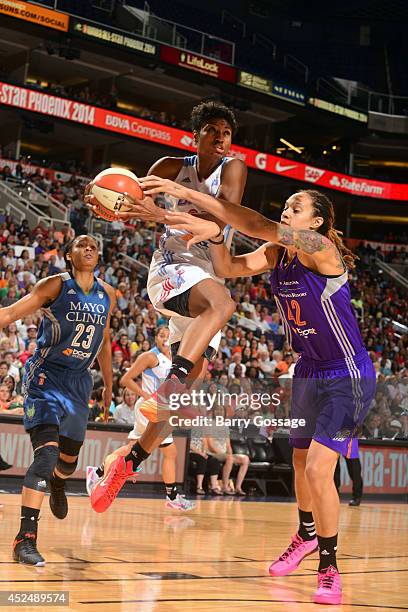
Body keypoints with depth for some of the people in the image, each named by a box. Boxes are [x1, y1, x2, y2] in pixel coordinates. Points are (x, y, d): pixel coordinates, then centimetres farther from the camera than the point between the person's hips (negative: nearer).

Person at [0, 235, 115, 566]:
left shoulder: (107, 295, 7)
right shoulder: (55, 285, -9)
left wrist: (109, 384, 24)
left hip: (78, 381, 6)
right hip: (45, 376, -5)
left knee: (69, 459, 17)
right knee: (47, 452, -22)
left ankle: (57, 484, 56)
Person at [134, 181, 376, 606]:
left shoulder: (322, 249, -23)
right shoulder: (277, 252, 1)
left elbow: (260, 226, -36)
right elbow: (228, 269, -10)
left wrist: (188, 193, -41)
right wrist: (212, 234, -32)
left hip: (347, 377, -8)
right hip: (308, 371, 8)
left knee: (318, 468, -15)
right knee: (300, 461, 20)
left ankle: (329, 567, 2)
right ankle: (307, 534, 46)